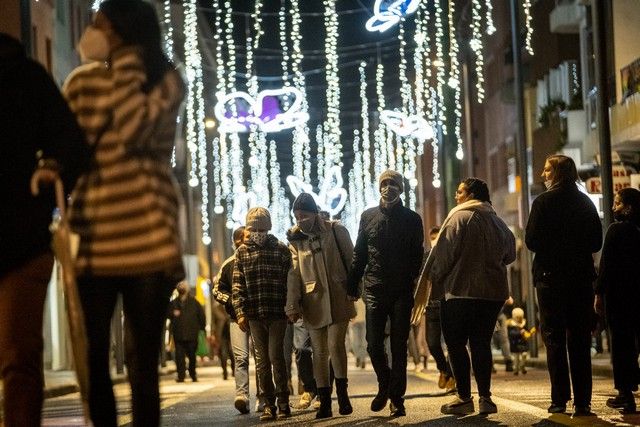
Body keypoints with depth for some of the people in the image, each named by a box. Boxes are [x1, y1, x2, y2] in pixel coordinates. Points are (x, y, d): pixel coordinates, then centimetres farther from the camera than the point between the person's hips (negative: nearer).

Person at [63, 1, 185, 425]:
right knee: (93, 363, 1)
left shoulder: (165, 79, 1)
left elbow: (134, 130, -16)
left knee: (142, 366, 0)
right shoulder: (81, 82, 11)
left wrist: (125, 61, -10)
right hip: (93, 238, 3)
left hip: (146, 240, -3)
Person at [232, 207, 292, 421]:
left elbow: (290, 281, 2)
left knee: (276, 357, -5)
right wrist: (240, 312, -1)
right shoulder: (242, 252, 8)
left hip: (277, 313, -2)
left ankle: (283, 403, 4)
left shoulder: (281, 249, 2)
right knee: (262, 361, 5)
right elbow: (237, 285, 6)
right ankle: (268, 404, 10)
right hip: (254, 315, 2)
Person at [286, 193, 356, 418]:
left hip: (338, 298, -2)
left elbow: (351, 261, 3)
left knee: (335, 344, -14)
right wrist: (292, 305, -7)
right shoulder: (295, 240, 6)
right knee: (319, 351, 2)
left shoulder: (336, 230, 0)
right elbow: (294, 274, 0)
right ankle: (325, 401, 7)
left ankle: (342, 391, 2)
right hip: (313, 301, 2)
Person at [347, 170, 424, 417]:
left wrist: (416, 286, -3)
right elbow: (359, 255, 10)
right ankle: (385, 385, 23)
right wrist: (352, 285, 5)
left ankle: (396, 399, 6)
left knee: (398, 347, 1)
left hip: (402, 292, -1)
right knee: (374, 345, -1)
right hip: (375, 291, 1)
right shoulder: (368, 217, 8)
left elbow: (417, 257, 5)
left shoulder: (412, 219, 5)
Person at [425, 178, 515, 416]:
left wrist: (432, 279, 1)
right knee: (481, 344, 10)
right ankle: (485, 398, 3)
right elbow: (509, 255, 21)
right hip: (494, 291, 6)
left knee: (456, 344, 1)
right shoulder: (498, 222, 12)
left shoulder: (459, 217, -7)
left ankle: (464, 398, -2)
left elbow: (443, 253, -9)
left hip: (461, 291, -6)